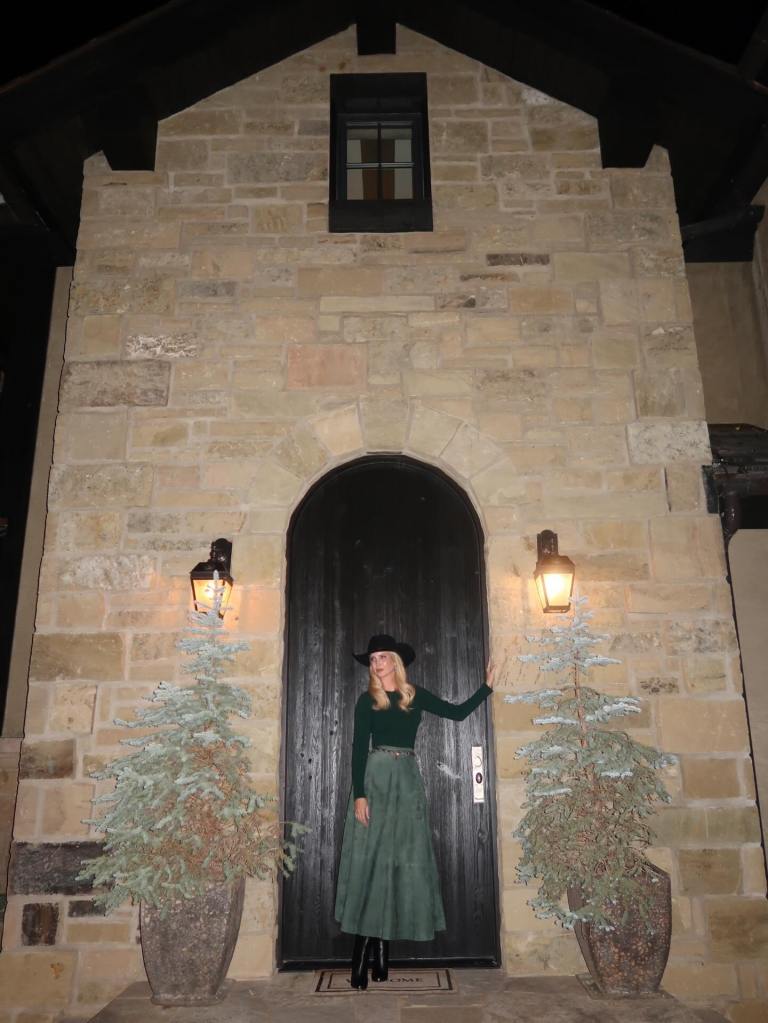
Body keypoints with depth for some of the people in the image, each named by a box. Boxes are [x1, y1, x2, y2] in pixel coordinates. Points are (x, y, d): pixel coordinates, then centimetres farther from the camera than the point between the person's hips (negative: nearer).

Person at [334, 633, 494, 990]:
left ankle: (380, 950, 10)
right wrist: (359, 794, -11)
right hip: (376, 778, -2)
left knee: (403, 861, 1)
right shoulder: (367, 701, 3)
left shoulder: (416, 696, 9)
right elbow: (358, 749, -2)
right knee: (369, 860, -6)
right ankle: (362, 956, -3)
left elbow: (458, 712, 12)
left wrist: (487, 687, 10)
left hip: (407, 779, 3)